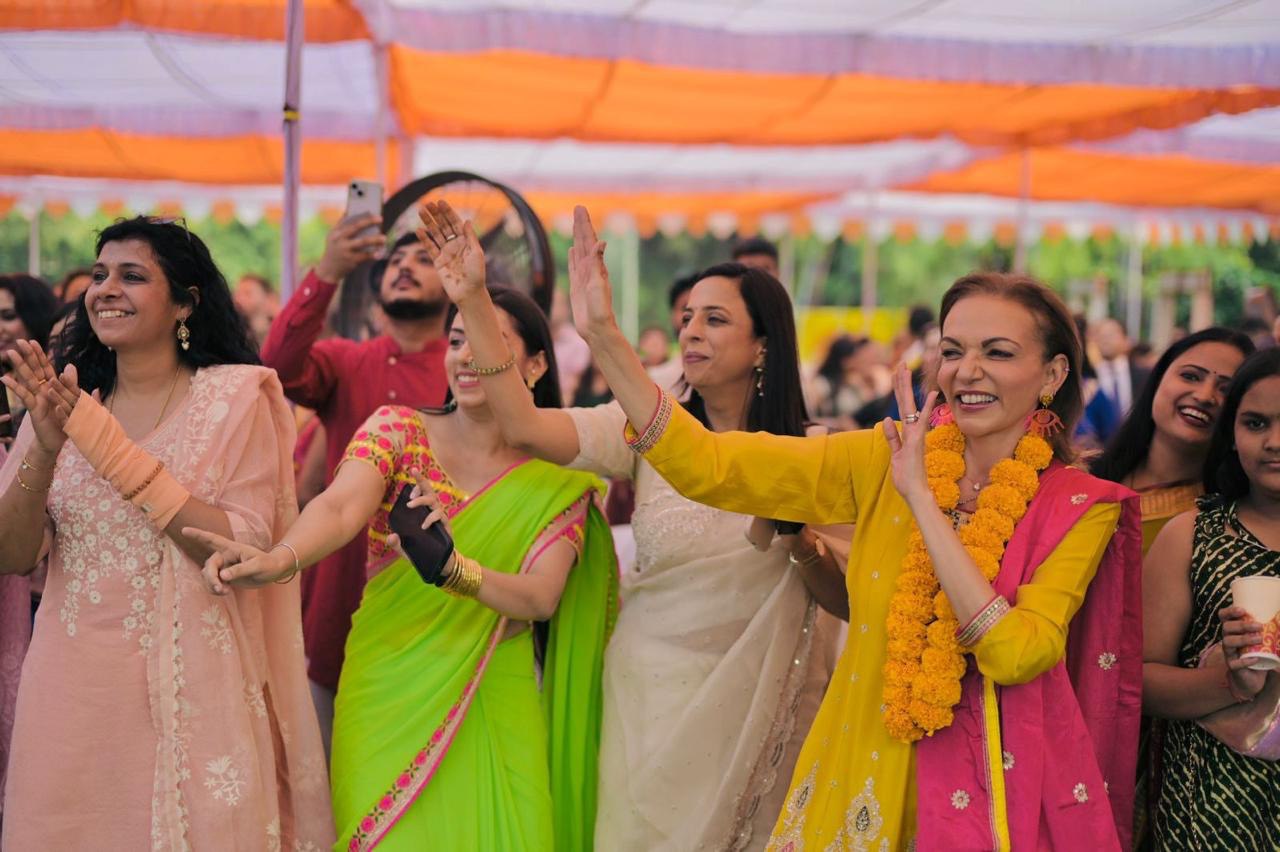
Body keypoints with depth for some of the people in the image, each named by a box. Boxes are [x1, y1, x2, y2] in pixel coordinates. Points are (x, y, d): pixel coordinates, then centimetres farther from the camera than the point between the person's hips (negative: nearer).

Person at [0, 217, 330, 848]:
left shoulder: (234, 398, -4)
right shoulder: (60, 403, 7)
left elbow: (247, 551, -16)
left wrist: (112, 450, -19)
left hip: (188, 695, -3)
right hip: (69, 695, 4)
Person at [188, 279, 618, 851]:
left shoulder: (561, 481, 0)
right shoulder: (398, 429, -1)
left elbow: (541, 597, -14)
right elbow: (341, 507, -20)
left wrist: (453, 567, -33)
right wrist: (280, 558, -42)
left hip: (491, 712, 0)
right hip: (386, 695, 0)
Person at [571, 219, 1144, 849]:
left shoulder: (1081, 508, -8)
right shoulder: (884, 462, -4)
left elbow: (1015, 654, -23)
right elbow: (708, 466, -12)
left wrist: (921, 497, -23)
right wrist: (604, 338, -22)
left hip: (991, 790, -2)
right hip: (865, 769, 2)